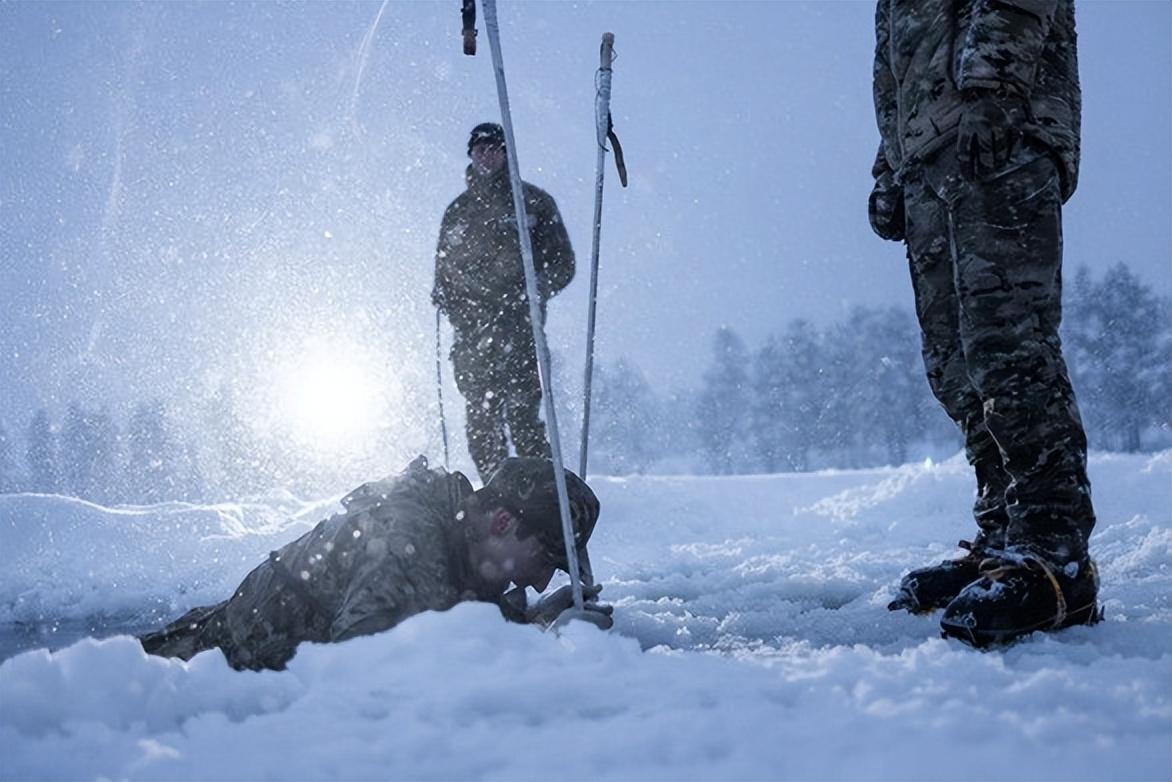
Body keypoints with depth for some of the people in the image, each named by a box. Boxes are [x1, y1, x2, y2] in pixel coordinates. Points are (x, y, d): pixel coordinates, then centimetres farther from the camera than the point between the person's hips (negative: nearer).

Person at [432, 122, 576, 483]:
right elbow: (444, 267, 29)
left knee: (522, 413, -14)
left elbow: (563, 263, 7)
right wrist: (444, 294, 6)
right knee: (479, 417, -3)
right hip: (472, 327, 4)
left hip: (519, 321, -4)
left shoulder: (533, 202, 10)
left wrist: (535, 289, -11)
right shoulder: (458, 210, 21)